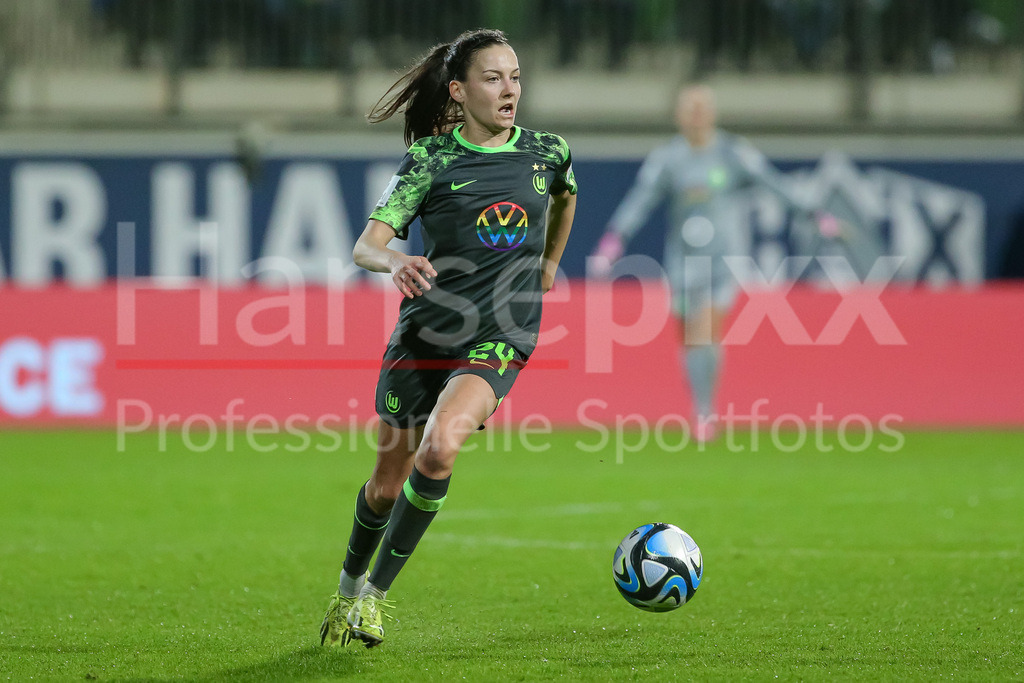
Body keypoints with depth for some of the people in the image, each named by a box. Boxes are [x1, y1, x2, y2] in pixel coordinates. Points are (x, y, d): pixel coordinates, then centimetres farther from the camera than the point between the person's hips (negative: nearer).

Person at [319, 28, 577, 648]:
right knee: (388, 484, 9)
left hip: (497, 342, 0)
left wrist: (548, 266, 32)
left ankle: (378, 591, -11)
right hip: (424, 336, 0)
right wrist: (396, 262, -36)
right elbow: (366, 245, -15)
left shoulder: (547, 152, 3)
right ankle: (350, 584, 38)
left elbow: (565, 196, 29)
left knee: (439, 450, -26)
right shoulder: (432, 159, -5)